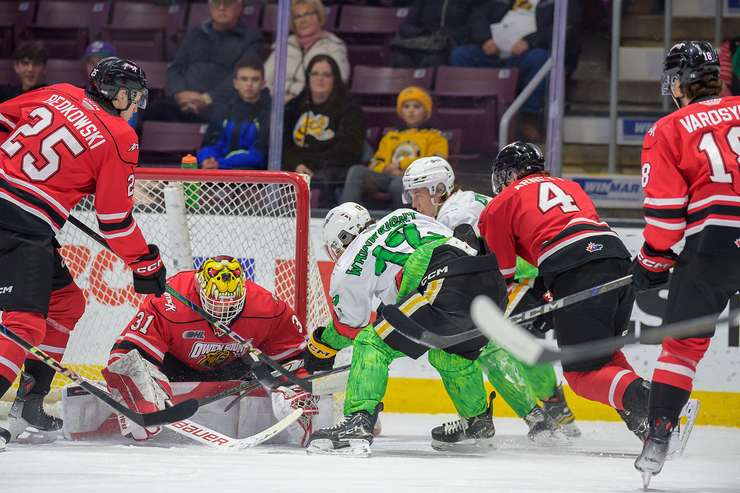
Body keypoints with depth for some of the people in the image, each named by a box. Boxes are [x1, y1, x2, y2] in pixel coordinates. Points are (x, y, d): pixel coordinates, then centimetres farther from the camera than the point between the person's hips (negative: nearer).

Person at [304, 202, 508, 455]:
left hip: (444, 288, -8)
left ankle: (358, 424, -14)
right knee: (448, 355, 33)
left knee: (373, 345, 0)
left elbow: (350, 325, 24)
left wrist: (321, 345, 44)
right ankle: (479, 422, 48)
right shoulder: (406, 216, 31)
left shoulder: (349, 267, 14)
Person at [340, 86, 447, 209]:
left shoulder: (434, 137, 22)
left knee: (399, 182, -43)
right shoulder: (390, 137, 37)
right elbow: (376, 164, 25)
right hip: (386, 176, 4)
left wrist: (401, 165, -4)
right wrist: (387, 169, -1)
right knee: (356, 171, -27)